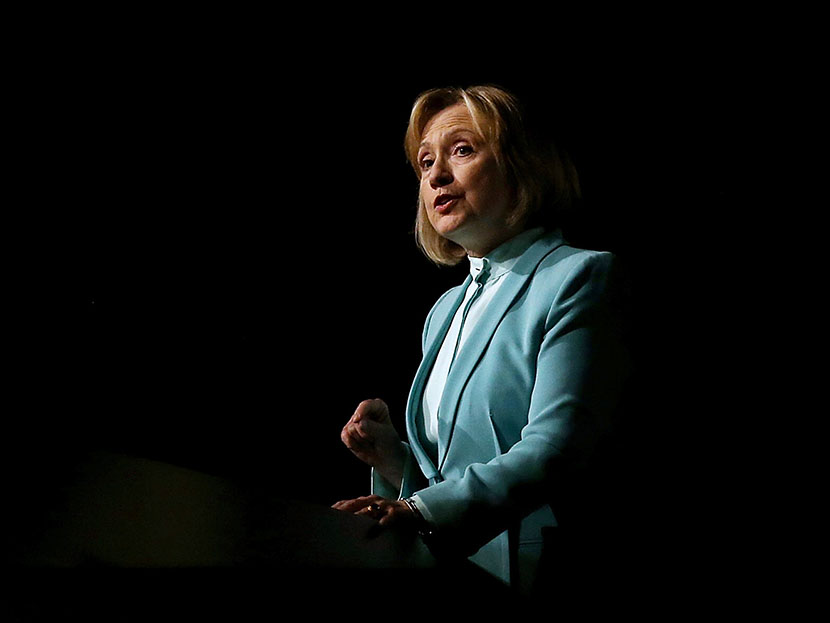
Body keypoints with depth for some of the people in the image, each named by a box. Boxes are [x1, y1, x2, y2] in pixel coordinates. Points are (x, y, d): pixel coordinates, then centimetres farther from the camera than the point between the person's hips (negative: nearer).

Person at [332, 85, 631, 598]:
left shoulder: (579, 277, -3)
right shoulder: (446, 310, 21)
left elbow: (555, 450, -16)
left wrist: (426, 510, -27)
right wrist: (393, 457, 4)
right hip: (442, 579, 6)